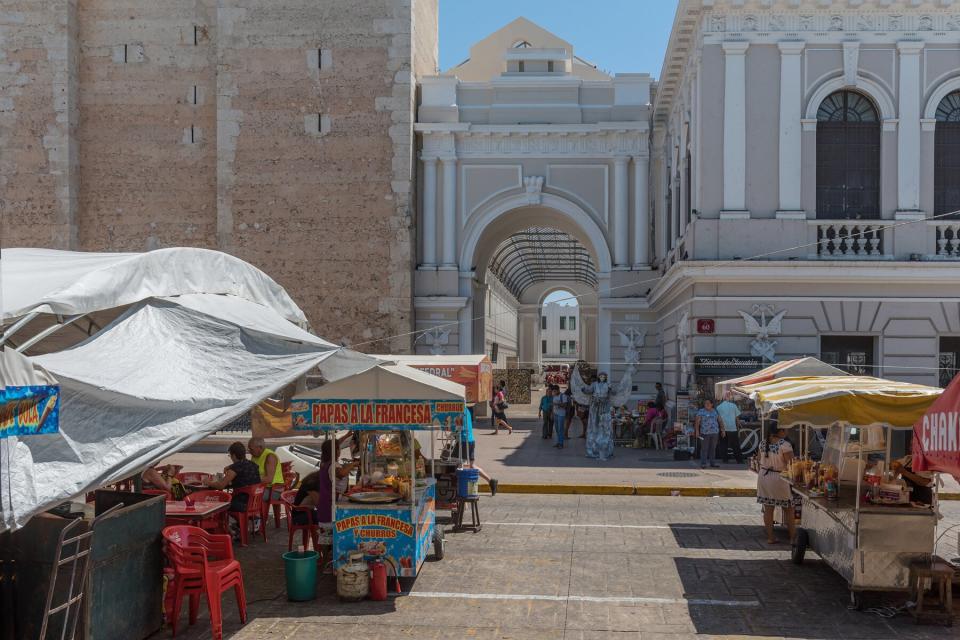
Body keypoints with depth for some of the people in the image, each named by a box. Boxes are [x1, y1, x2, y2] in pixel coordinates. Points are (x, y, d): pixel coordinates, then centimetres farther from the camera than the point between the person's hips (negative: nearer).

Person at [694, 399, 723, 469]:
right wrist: (697, 431, -17)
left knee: (713, 448, 7)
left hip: (715, 432, 4)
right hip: (705, 432, -4)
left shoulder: (715, 411, 10)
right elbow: (697, 422, -8)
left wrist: (722, 430, 9)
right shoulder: (701, 411, -3)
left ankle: (713, 462, 14)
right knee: (704, 448, -4)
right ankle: (703, 464, -1)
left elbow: (720, 421, 14)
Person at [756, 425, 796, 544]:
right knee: (788, 509, 10)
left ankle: (770, 537, 15)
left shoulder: (763, 443, 2)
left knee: (768, 508, 11)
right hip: (779, 478, -5)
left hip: (763, 476, 6)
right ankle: (793, 537, 15)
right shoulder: (784, 444, -18)